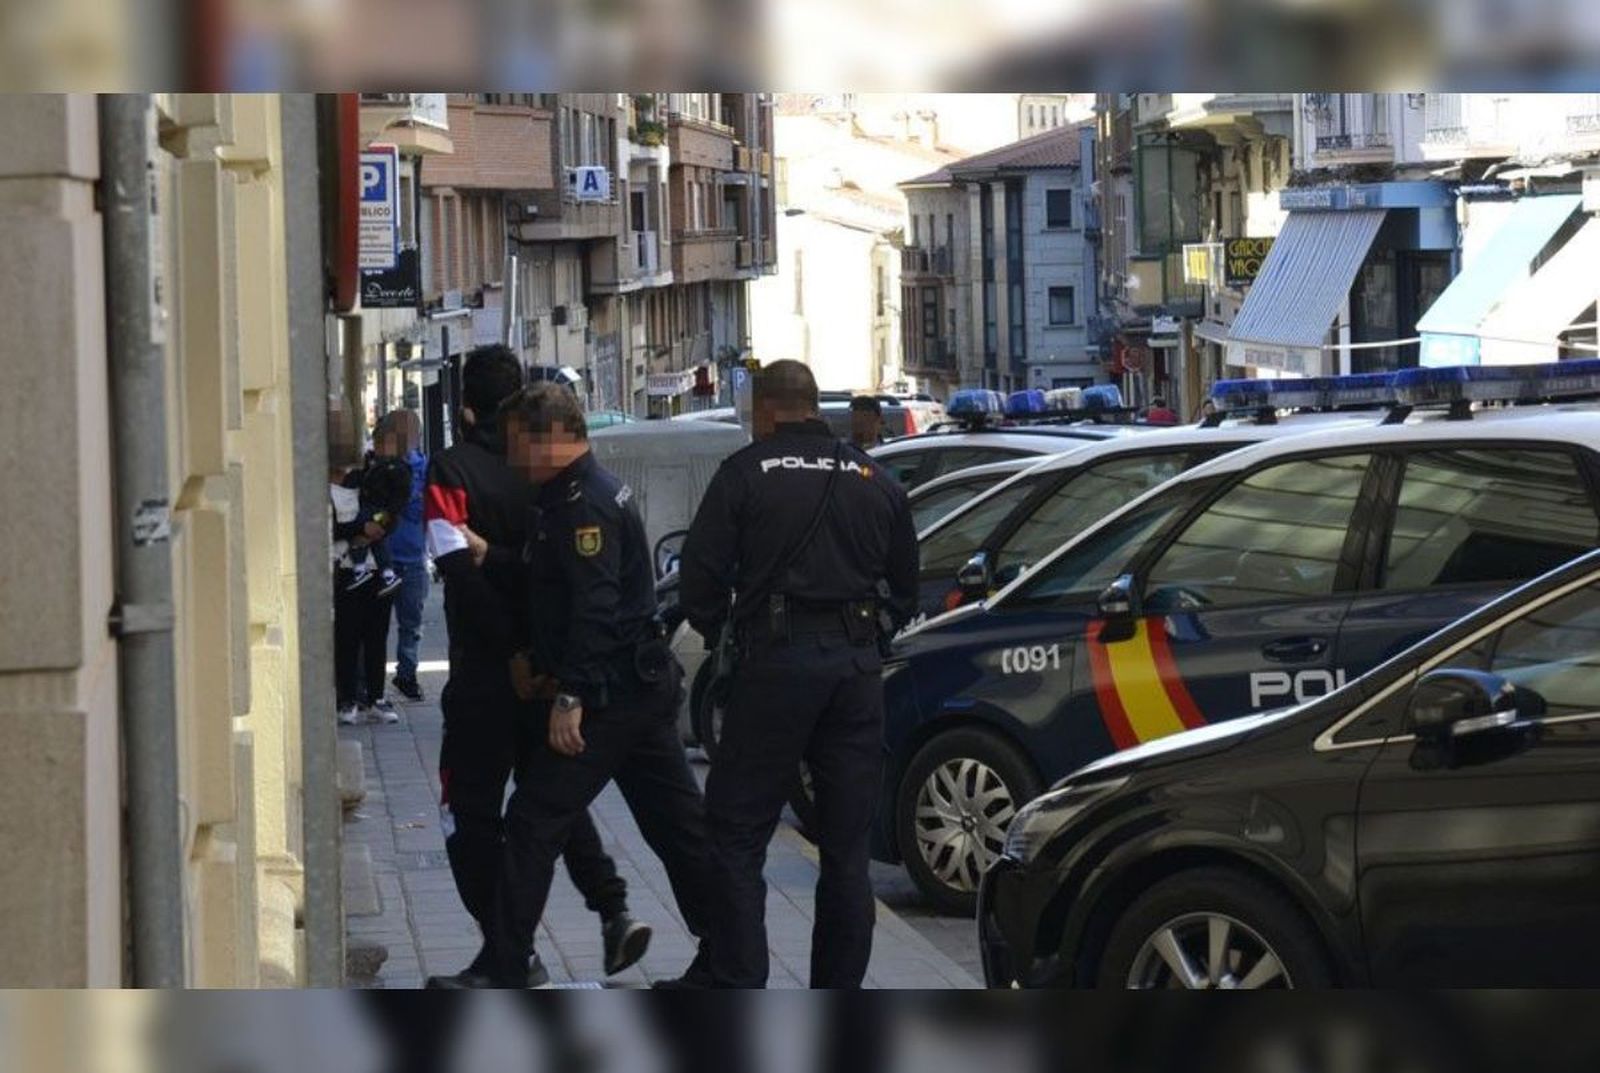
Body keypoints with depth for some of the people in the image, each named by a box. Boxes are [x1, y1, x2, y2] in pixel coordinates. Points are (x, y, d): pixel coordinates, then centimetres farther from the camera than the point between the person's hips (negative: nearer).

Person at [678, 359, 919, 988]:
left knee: (736, 837, 2)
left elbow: (700, 578, -3)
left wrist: (715, 630, 15)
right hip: (859, 667, 5)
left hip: (778, 660, -5)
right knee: (847, 851, 10)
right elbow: (905, 589, 19)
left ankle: (739, 994, -4)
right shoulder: (876, 481, 14)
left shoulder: (747, 473, 0)